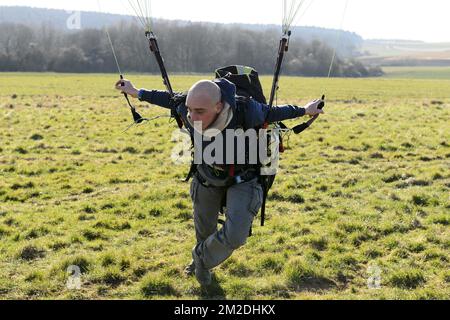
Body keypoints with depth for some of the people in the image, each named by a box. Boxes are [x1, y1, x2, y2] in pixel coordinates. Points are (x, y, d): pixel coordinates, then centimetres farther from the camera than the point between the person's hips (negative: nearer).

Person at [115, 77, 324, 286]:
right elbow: (170, 99, -5)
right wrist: (137, 93, 10)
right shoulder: (186, 110, -30)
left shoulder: (245, 112, -38)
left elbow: (271, 112, -15)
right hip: (207, 178, 3)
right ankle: (201, 261, 58)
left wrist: (303, 111, 4)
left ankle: (202, 257, 16)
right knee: (204, 228, 22)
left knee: (234, 236, -19)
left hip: (242, 180, -3)